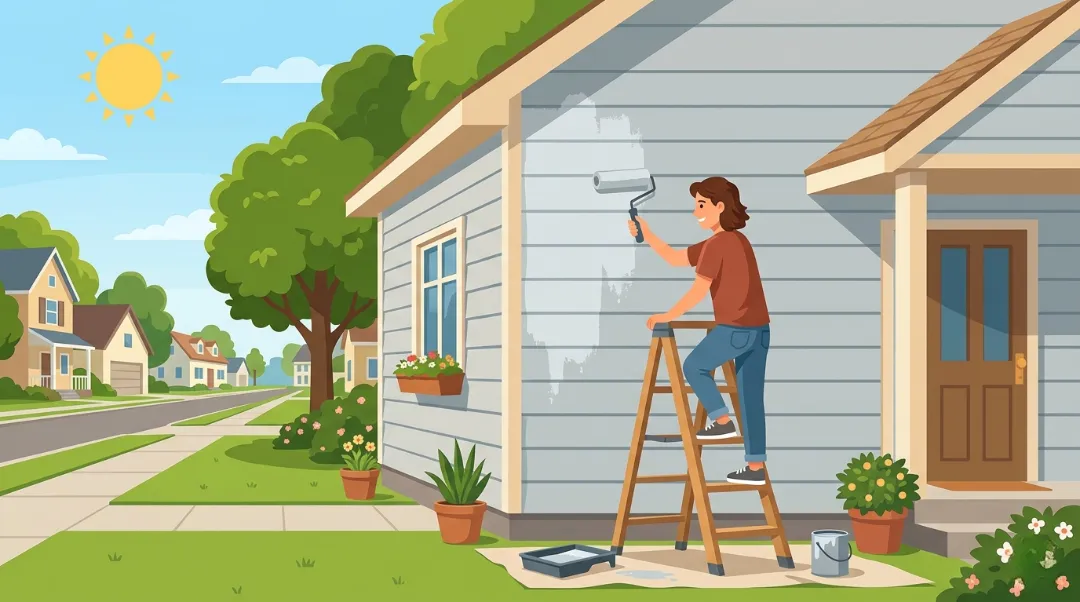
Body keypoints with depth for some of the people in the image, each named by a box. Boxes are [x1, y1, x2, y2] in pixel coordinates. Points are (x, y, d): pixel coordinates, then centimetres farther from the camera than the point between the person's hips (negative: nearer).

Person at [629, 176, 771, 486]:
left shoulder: (716, 244, -11)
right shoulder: (736, 240, 18)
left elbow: (698, 290, -13)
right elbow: (675, 258, 23)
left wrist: (668, 317, -3)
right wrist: (646, 234, 17)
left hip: (735, 329, -9)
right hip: (759, 329, 9)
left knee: (694, 366, 15)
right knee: (751, 398, 10)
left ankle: (722, 420, 14)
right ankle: (756, 467, 12)